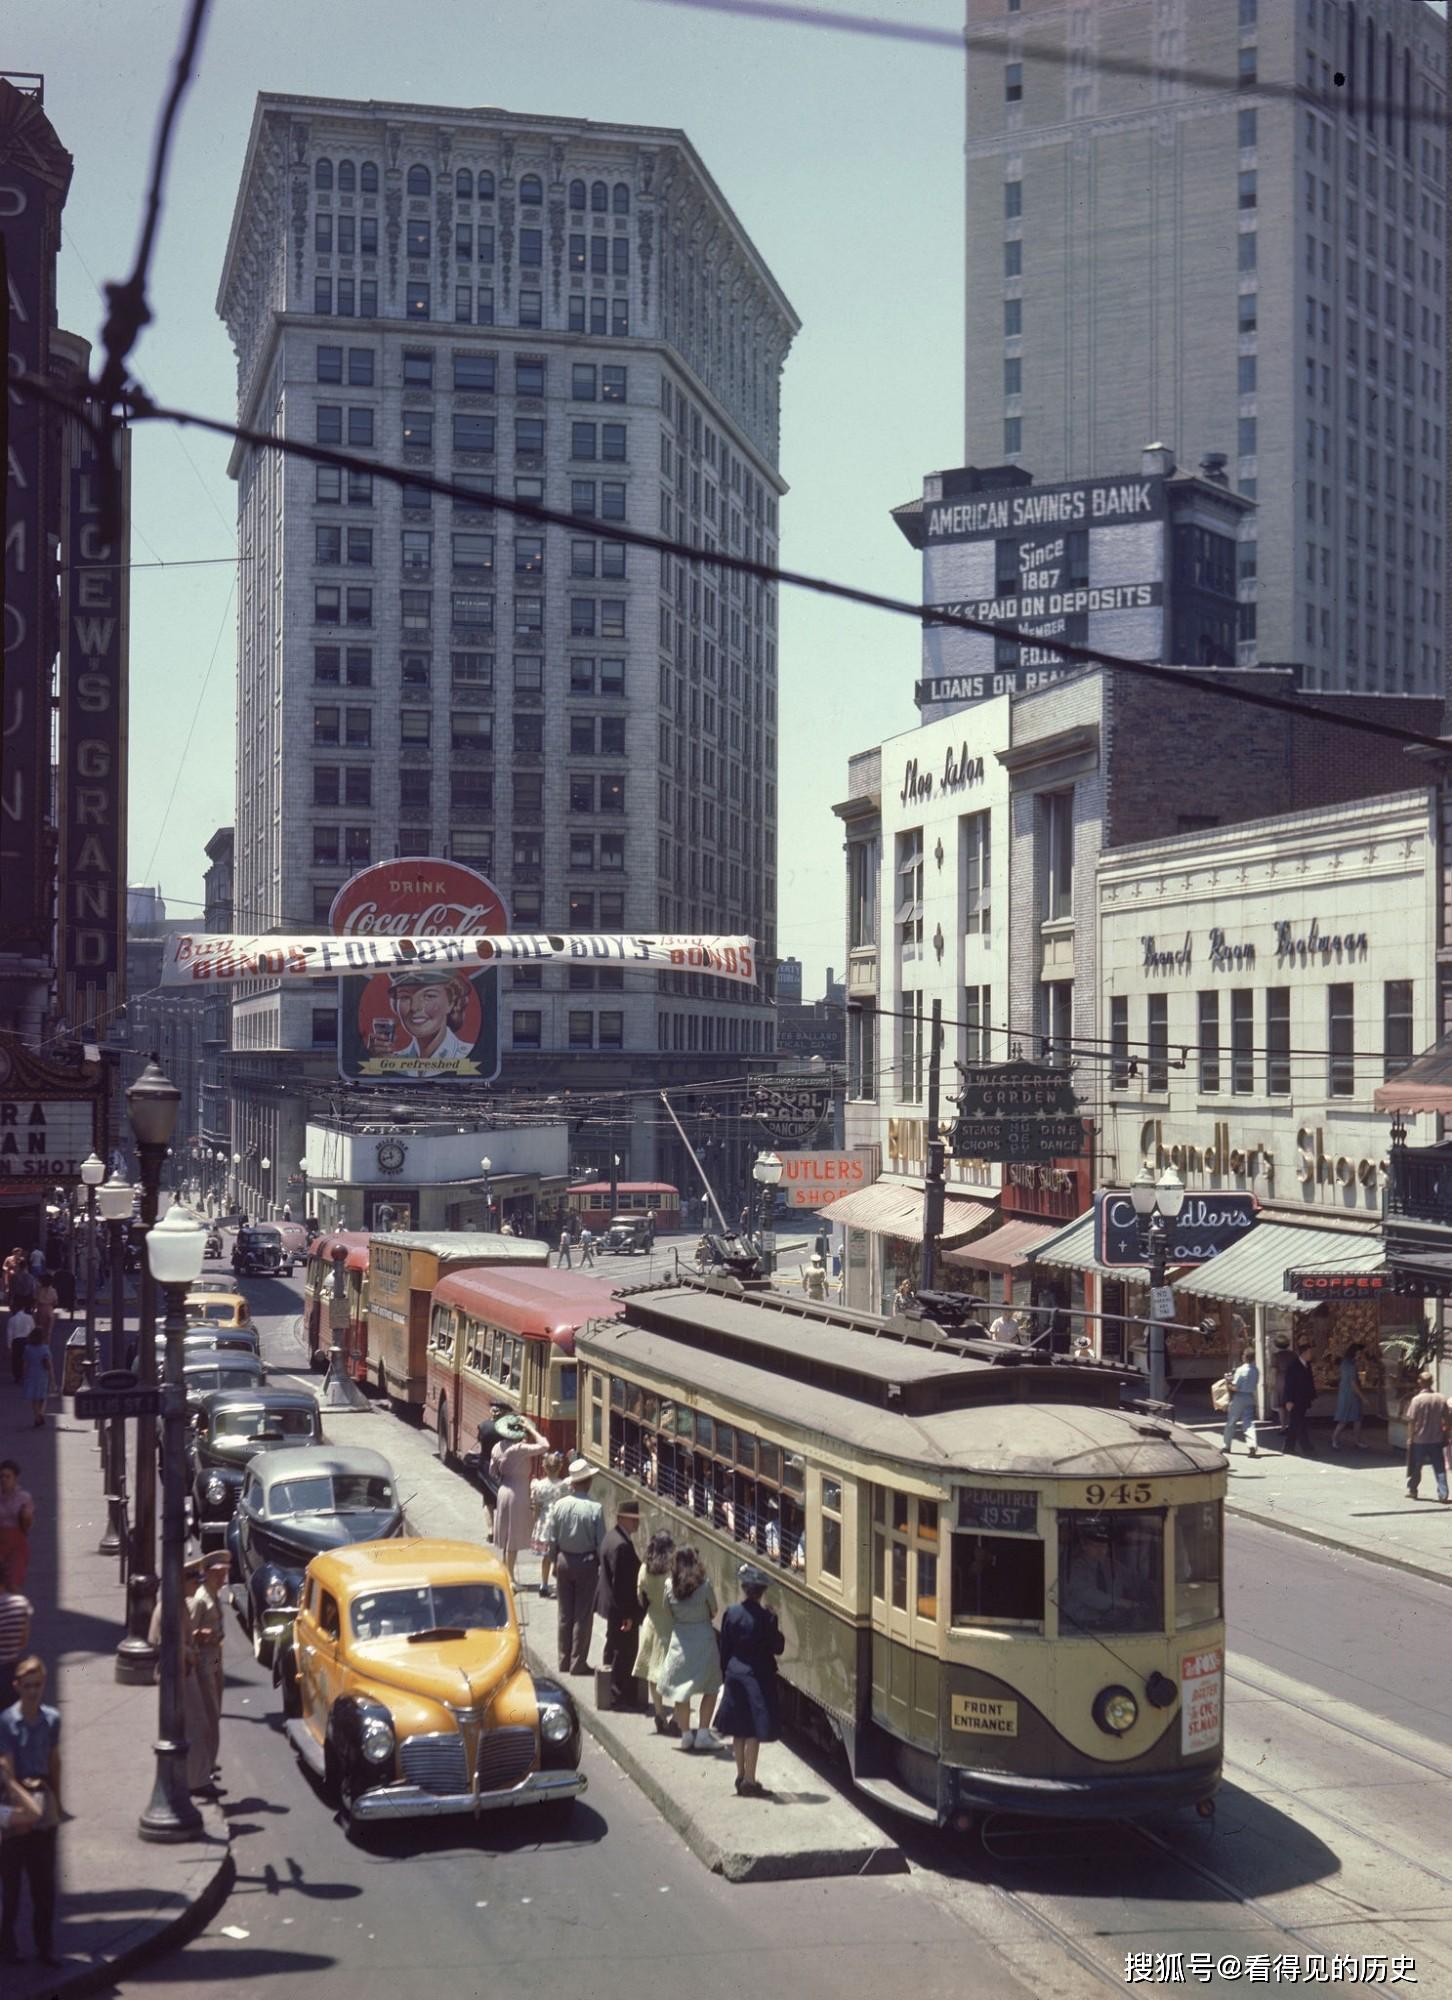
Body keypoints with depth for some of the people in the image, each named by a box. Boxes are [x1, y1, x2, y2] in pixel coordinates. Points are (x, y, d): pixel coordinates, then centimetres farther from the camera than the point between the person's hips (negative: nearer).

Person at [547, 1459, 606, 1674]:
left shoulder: (559, 1505, -6)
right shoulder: (595, 1508, -17)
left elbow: (552, 1539, 2)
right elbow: (601, 1542, -11)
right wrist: (603, 1565, 3)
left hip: (564, 1561, 4)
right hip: (586, 1562, -4)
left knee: (565, 1614, 14)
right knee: (583, 1615, 5)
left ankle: (564, 1661, 20)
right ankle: (578, 1662, 8)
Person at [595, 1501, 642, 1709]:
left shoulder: (612, 1538, 8)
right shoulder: (621, 1545, -25)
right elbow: (620, 1582, -26)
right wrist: (628, 1614, -22)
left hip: (611, 1605, 11)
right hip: (620, 1608, -11)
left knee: (614, 1648, 20)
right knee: (624, 1652, -2)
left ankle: (614, 1695, 31)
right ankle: (620, 1697, 5)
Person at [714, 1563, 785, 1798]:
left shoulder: (731, 1614, -4)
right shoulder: (766, 1618, -15)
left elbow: (724, 1648, 3)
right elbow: (777, 1648, -8)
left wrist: (725, 1676, 13)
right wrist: (777, 1632, 8)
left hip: (735, 1675, 4)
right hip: (758, 1677, -4)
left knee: (739, 1730, 15)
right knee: (754, 1732, 2)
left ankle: (741, 1776, 24)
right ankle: (749, 1781, 3)